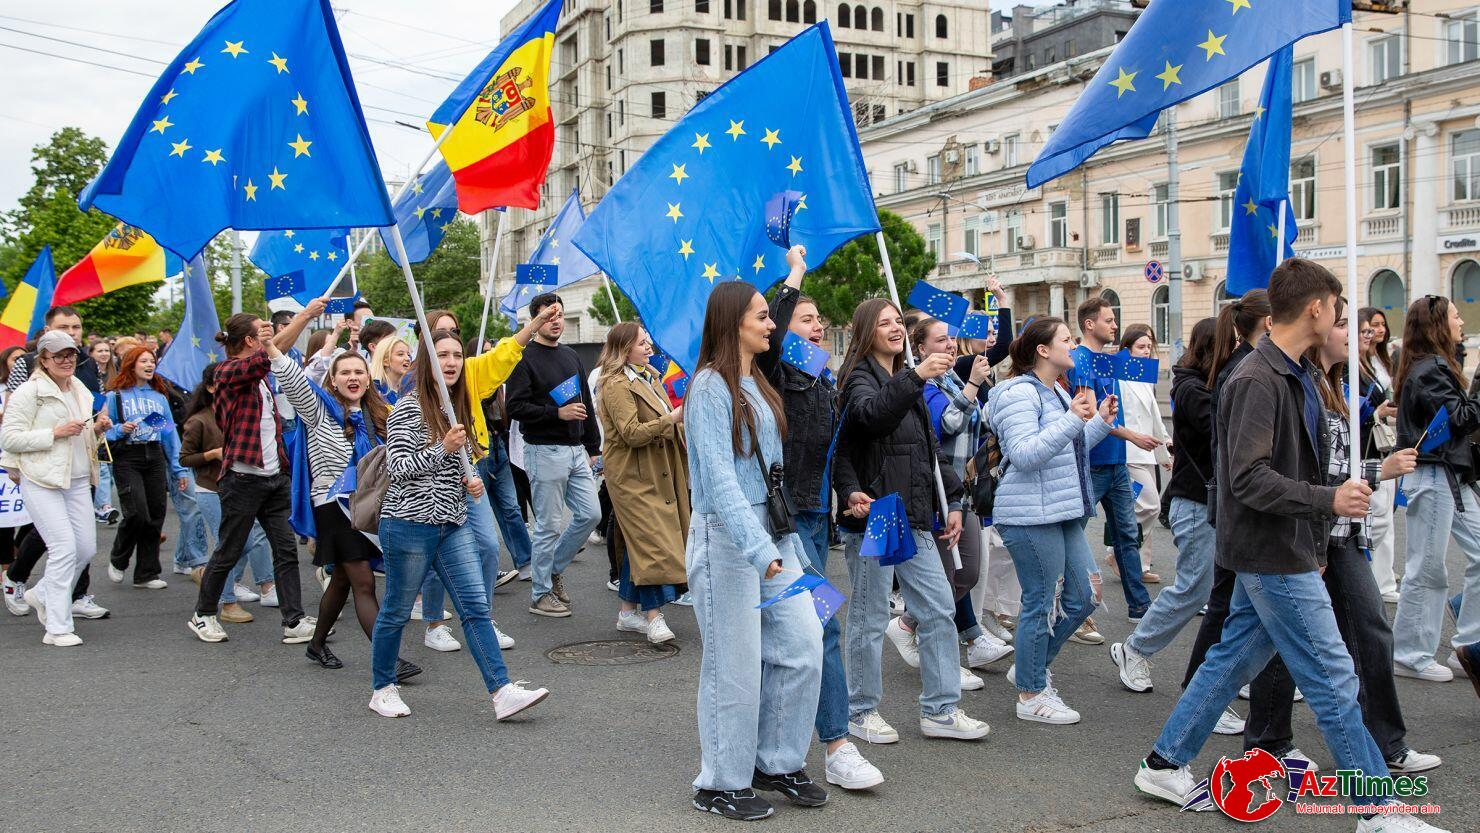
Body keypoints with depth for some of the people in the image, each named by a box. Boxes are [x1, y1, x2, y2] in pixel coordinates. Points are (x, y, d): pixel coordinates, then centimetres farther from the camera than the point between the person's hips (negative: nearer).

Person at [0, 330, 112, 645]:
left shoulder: (80, 391, 17)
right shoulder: (29, 392, -7)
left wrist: (97, 429, 5)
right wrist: (55, 433, -18)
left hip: (77, 480, 7)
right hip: (41, 480, -7)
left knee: (86, 547, 4)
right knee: (64, 546, -13)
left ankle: (42, 595, 29)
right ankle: (57, 628, -5)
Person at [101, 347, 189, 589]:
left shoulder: (160, 396, 16)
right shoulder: (116, 395, 3)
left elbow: (170, 432, 15)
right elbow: (105, 430, 3)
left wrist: (180, 469, 11)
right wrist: (121, 430, -17)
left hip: (155, 457, 4)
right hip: (127, 458, -4)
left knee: (155, 516, 2)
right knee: (137, 512, -15)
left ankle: (147, 573, 13)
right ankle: (117, 560, 12)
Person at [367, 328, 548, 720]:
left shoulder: (458, 407, 14)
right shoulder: (409, 408, -8)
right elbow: (397, 467, -14)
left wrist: (471, 482, 7)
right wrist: (443, 449, -24)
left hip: (454, 525, 6)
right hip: (409, 523, -6)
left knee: (476, 606, -3)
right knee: (397, 611, 6)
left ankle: (503, 693, -7)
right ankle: (383, 690, 23)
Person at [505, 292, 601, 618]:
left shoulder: (571, 356, 16)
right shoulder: (525, 358, -7)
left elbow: (586, 404, 20)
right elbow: (516, 407, -14)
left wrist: (593, 447, 17)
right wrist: (557, 413, -22)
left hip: (576, 450, 7)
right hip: (545, 452, -7)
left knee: (590, 514, 6)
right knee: (548, 526, -2)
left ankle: (552, 569, 24)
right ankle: (541, 594, 10)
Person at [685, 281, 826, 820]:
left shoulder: (758, 386, 14)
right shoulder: (711, 386, -12)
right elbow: (718, 476, -20)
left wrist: (788, 540, 16)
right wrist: (759, 549, -28)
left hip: (773, 530, 8)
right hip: (726, 535, -8)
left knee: (803, 645, 5)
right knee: (735, 664, 0)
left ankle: (777, 764, 21)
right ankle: (721, 785, 15)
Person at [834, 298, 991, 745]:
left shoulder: (907, 382, 18)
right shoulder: (860, 378, -7)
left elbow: (931, 448, 21)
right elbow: (872, 413, -32)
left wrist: (951, 501, 14)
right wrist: (916, 377, -43)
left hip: (914, 518, 8)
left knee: (939, 611, 7)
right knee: (869, 619, 1)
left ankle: (940, 709, 15)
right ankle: (861, 712, 14)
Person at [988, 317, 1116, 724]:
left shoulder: (1057, 393, 18)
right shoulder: (1020, 393, -13)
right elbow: (1025, 454, -23)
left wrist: (1101, 422, 12)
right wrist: (1073, 420, -26)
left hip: (1062, 514, 10)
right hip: (1031, 516, -10)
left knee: (1083, 597, 12)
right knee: (1042, 604, -2)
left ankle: (1030, 668, 27)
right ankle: (1031, 695, 11)